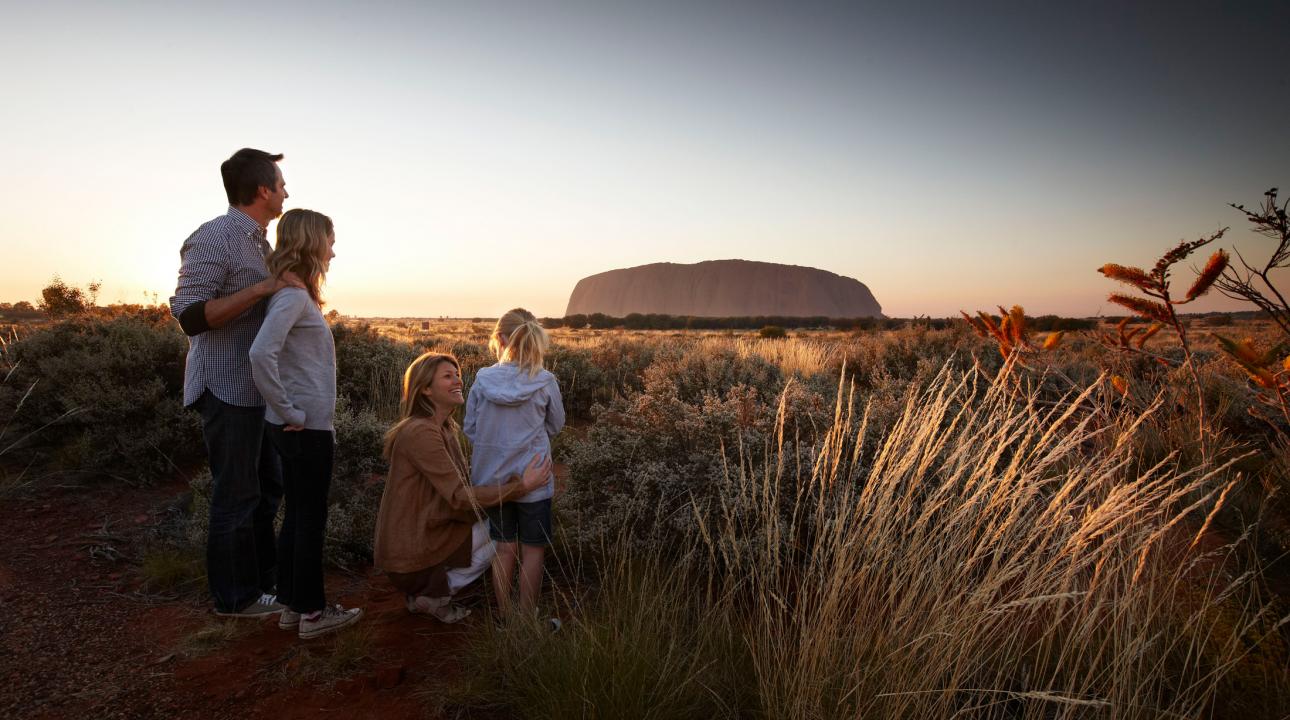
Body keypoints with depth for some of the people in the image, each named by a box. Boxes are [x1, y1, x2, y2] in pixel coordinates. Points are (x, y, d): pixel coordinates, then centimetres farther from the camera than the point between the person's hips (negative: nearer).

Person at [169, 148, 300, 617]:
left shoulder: (258, 241, 14)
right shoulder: (215, 238, -14)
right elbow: (189, 315, -21)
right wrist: (263, 288, -25)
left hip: (256, 388, 9)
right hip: (227, 388, -9)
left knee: (267, 486, 16)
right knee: (237, 494, 1)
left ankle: (262, 580, 30)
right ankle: (235, 597, 16)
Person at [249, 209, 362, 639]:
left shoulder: (297, 293, 12)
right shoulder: (294, 295, -16)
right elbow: (261, 354, -29)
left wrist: (292, 413, 13)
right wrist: (290, 412, -21)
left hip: (304, 426, 9)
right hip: (306, 428, -9)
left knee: (297, 517, 16)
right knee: (310, 521, 2)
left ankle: (292, 606, 27)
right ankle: (312, 613, 15)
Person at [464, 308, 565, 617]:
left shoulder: (481, 381, -7)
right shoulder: (545, 382, -11)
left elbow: (469, 430, 3)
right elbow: (555, 426, 4)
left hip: (490, 477, 3)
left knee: (504, 548, 15)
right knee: (533, 550, 10)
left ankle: (504, 616, 24)